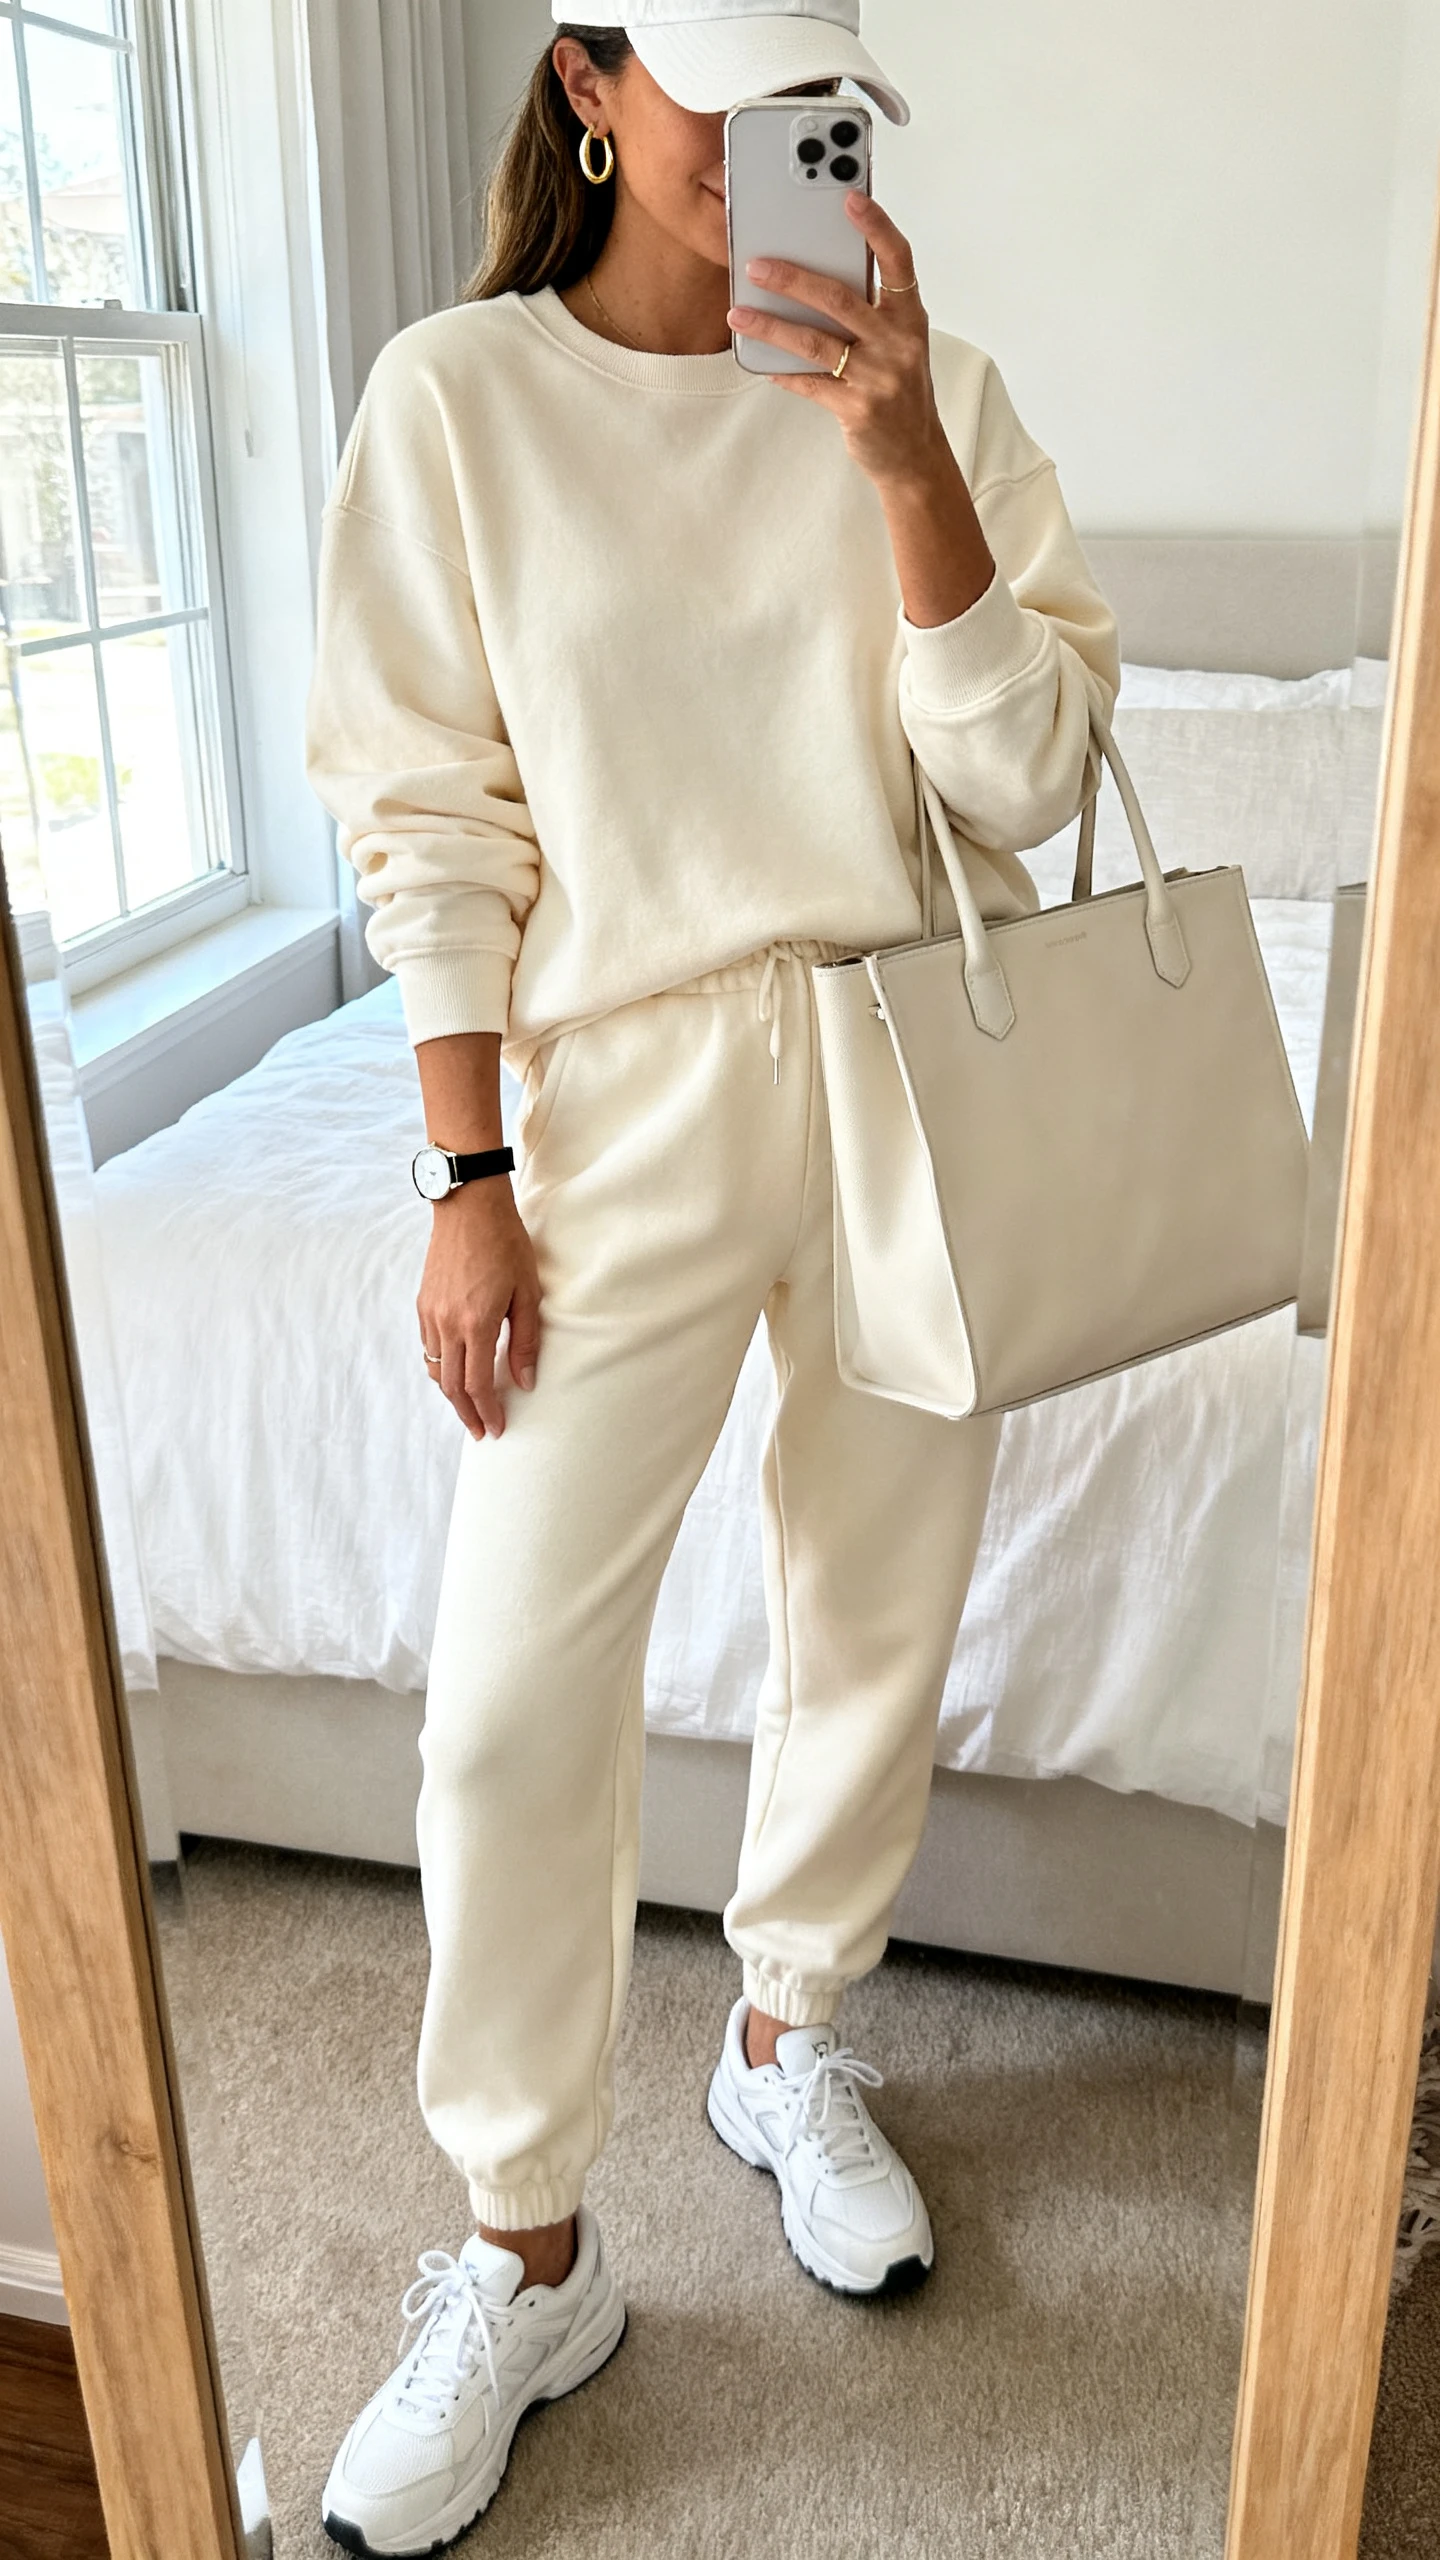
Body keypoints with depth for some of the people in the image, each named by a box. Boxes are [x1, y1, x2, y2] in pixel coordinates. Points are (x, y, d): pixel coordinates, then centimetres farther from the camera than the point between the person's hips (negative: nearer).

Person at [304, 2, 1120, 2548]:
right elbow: (431, 821, -4)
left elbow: (1027, 780, -6)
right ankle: (530, 2255, 20)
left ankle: (788, 2041, 41)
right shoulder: (461, 393, -3)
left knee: (875, 1626, 14)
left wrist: (904, 458, -17)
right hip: (626, 1093, -2)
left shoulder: (929, 382, 1)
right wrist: (469, 1180, -8)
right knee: (511, 1705, -3)